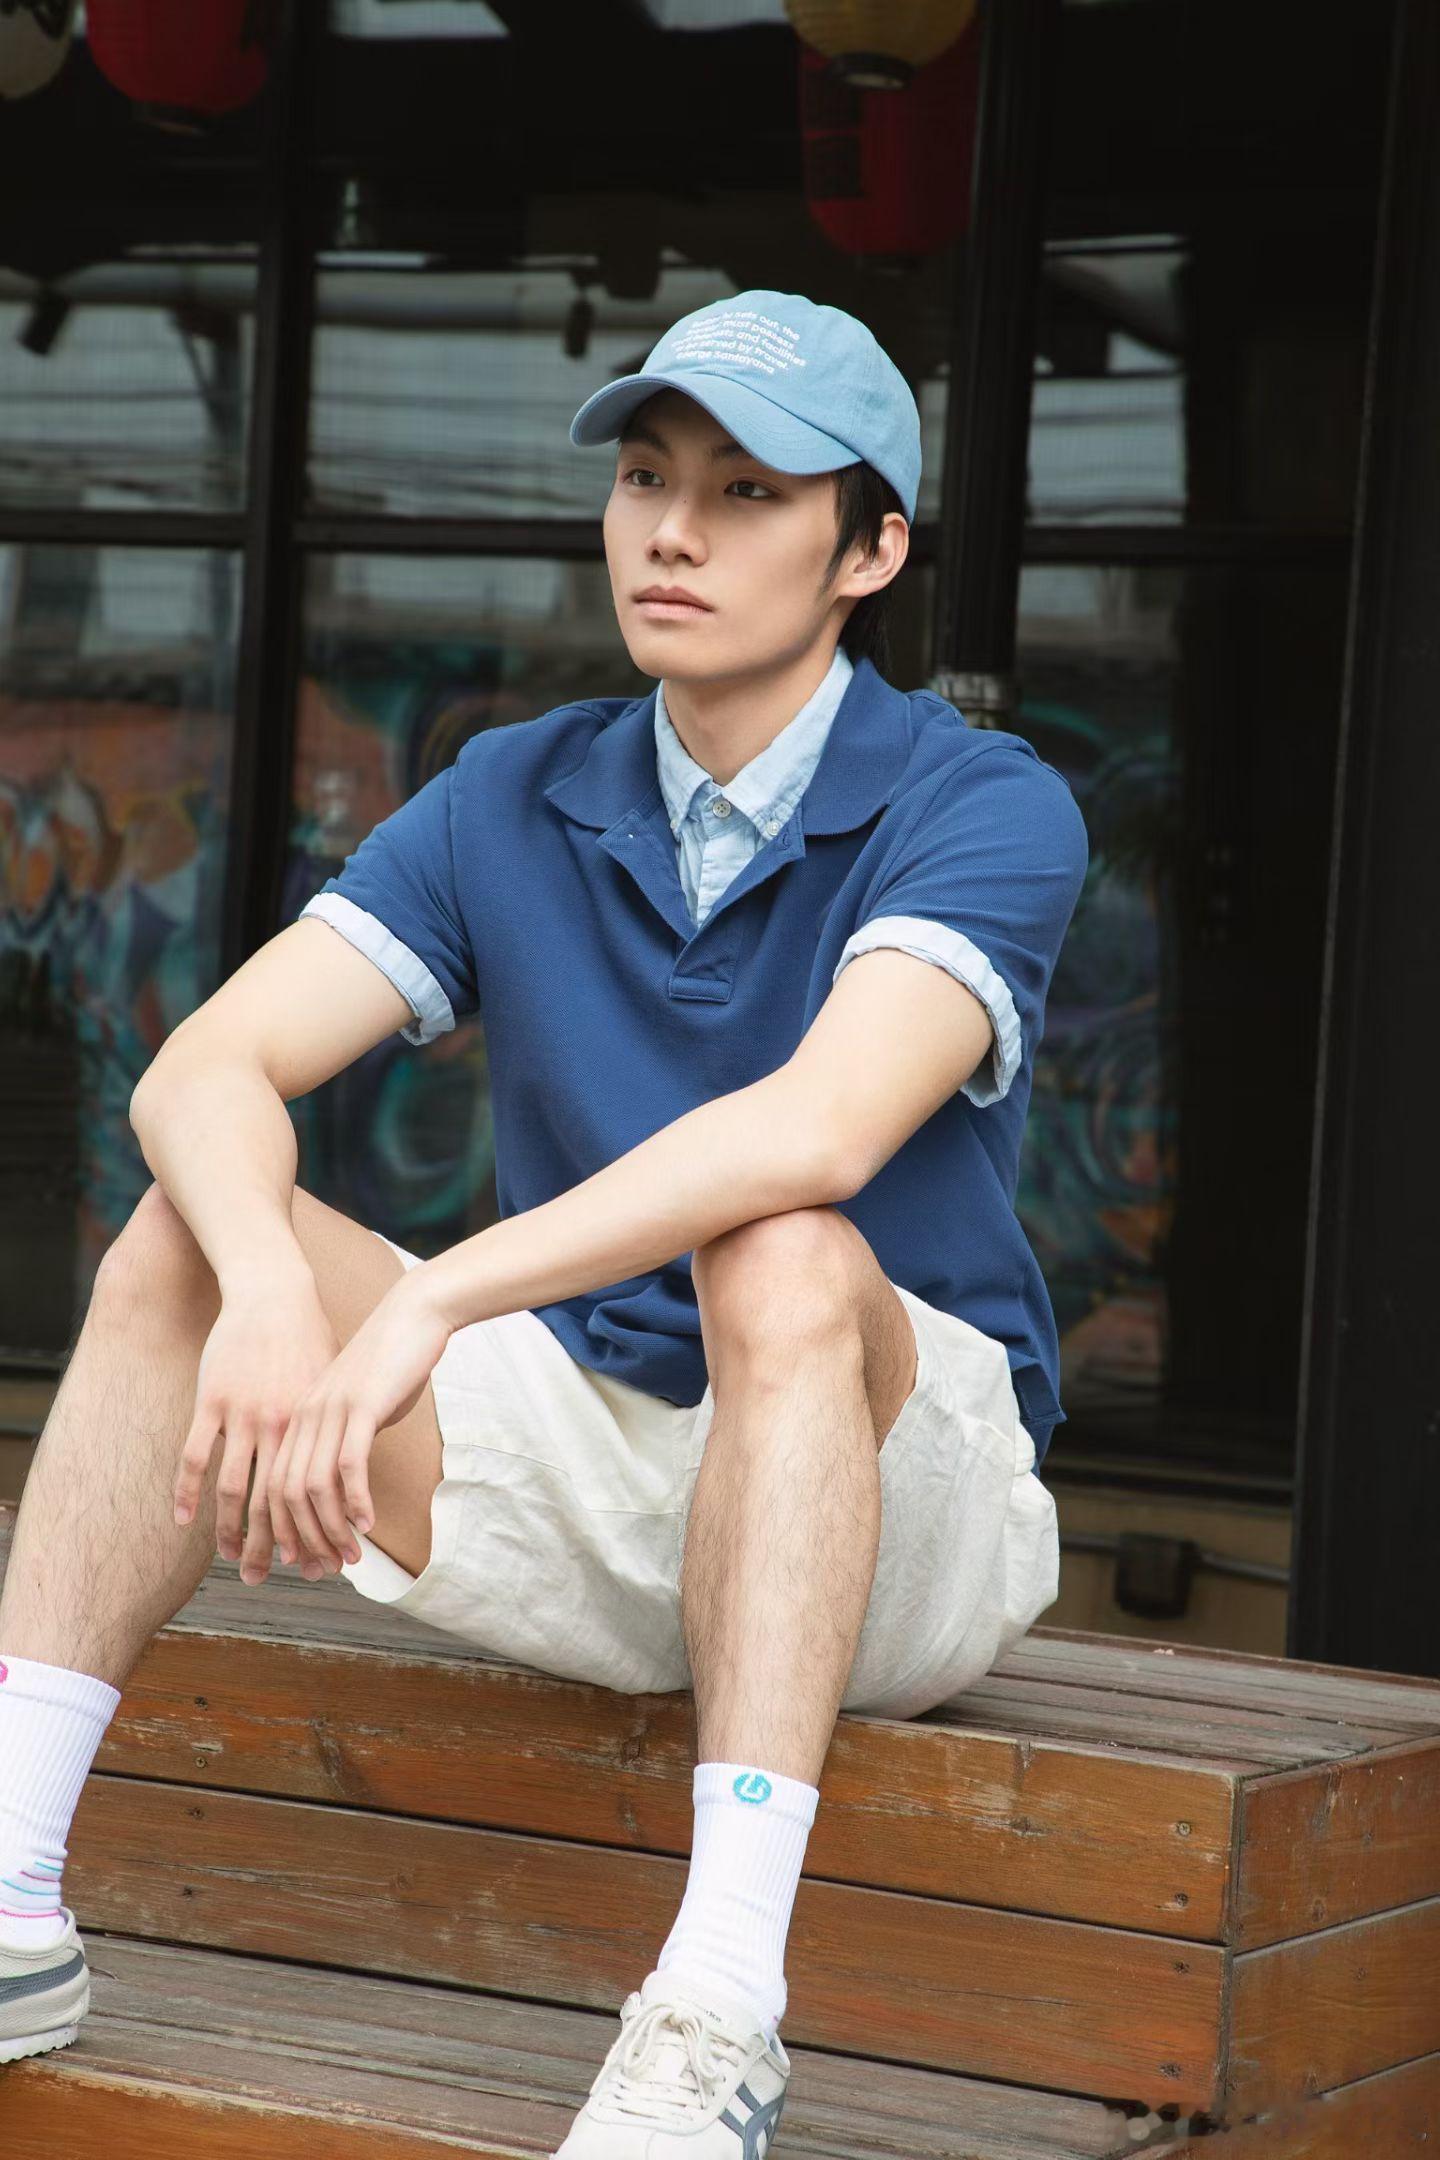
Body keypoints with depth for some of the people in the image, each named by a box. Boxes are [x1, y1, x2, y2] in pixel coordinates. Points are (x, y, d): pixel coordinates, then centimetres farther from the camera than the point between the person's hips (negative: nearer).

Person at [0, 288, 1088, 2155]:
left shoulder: (987, 810, -14)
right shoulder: (517, 801, 0)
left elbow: (823, 1129, -34)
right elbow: (204, 1073, -11)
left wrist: (425, 1306, -40)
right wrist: (273, 1292, -34)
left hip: (898, 1512, -4)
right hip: (585, 1479, 5)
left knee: (782, 1263, -37)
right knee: (183, 1237, -15)